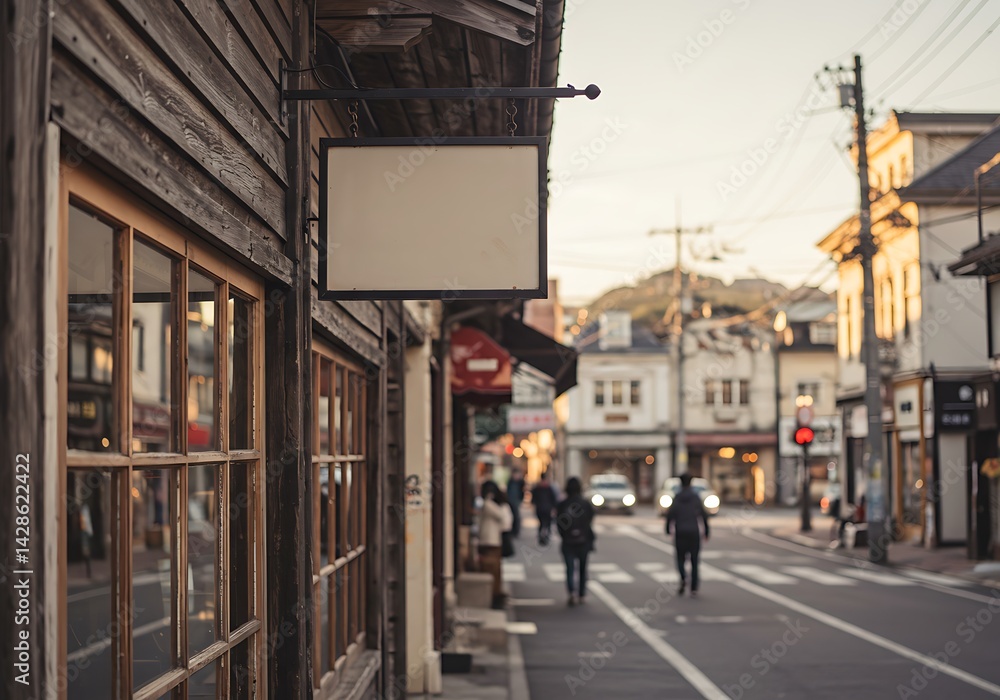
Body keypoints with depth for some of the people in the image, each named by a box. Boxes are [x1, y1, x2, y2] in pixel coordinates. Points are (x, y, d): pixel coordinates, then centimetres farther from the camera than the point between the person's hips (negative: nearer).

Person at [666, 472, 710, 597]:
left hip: (680, 534, -1)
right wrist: (706, 532, 8)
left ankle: (683, 578, -16)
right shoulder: (696, 498, 1)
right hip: (694, 533, 1)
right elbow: (704, 515, 0)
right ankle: (694, 589, 1)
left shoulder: (677, 498, -2)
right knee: (694, 561, 8)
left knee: (680, 558, 12)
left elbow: (670, 514, -11)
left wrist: (668, 529, 1)